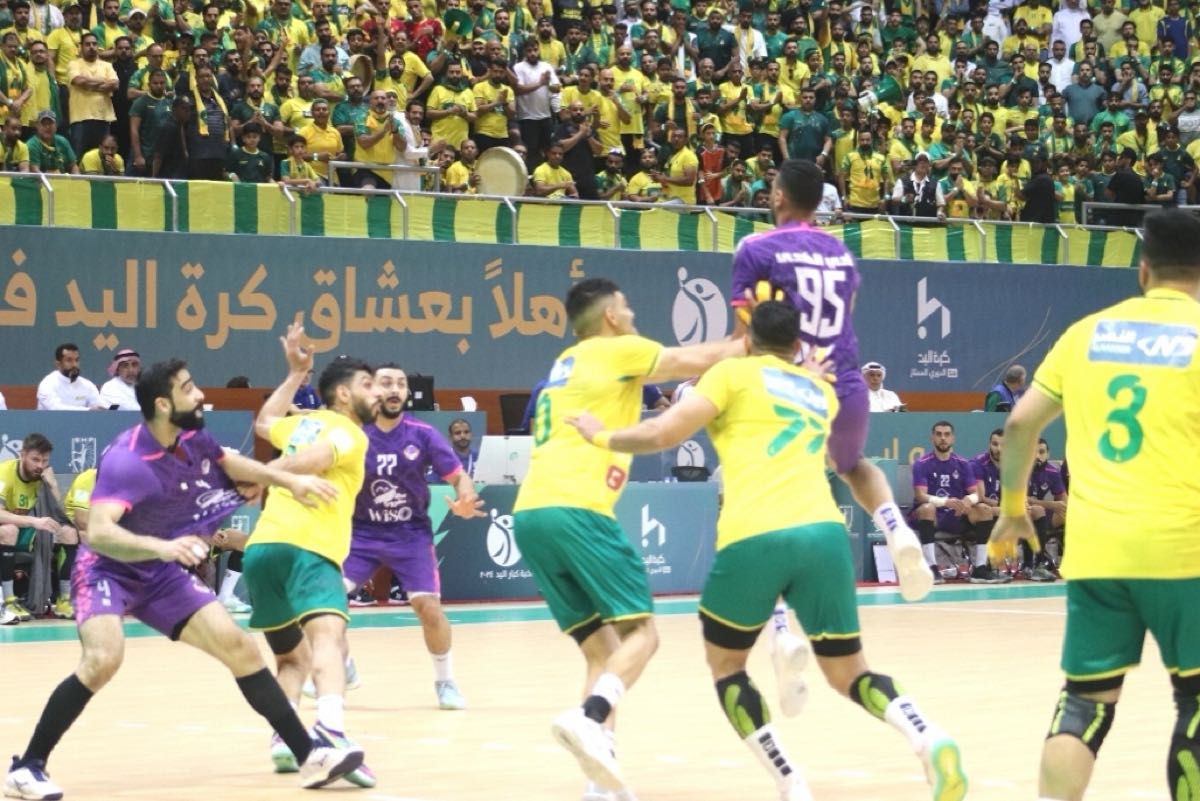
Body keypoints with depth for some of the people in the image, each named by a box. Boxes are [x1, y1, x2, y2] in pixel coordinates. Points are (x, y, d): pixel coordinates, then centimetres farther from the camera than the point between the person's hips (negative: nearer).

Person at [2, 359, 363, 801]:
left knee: (239, 646, 0)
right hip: (107, 570, -7)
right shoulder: (126, 461, -29)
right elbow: (98, 533, -41)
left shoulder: (193, 440, -6)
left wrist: (290, 481, 8)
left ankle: (310, 753, 6)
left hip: (160, 574, 7)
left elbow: (231, 464, 18)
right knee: (104, 658, -31)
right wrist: (163, 547, -55)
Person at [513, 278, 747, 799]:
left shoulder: (567, 365, 30)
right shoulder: (616, 349, 7)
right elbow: (697, 361, 3)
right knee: (640, 633, -6)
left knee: (602, 648, 9)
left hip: (529, 515, 8)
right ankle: (589, 720, -33)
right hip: (573, 509, -8)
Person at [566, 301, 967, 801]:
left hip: (754, 538, -4)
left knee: (726, 666, 19)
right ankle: (929, 739, -16)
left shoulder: (734, 373, 12)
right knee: (848, 674, 15)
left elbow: (660, 435, 5)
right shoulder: (821, 392, 27)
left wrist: (601, 437, 22)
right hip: (824, 533, 4)